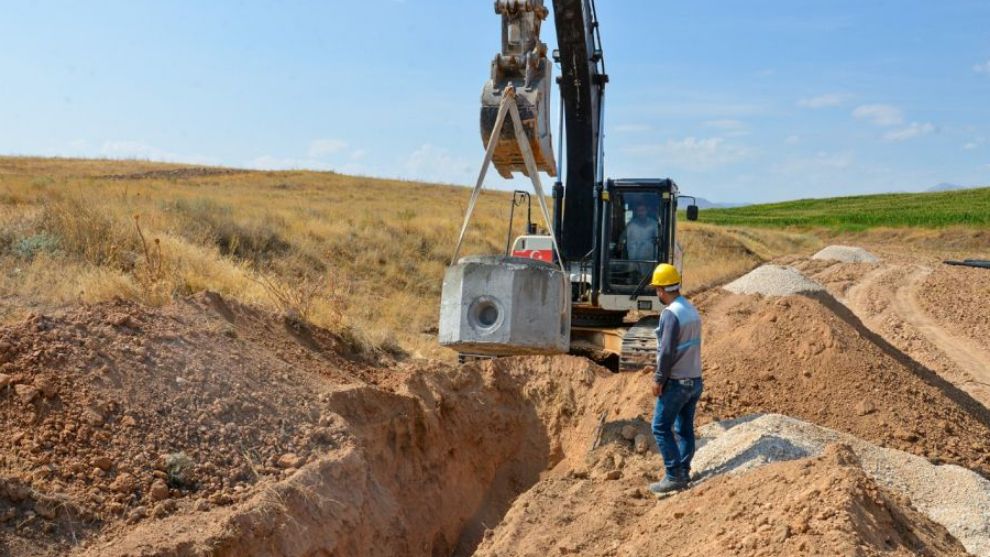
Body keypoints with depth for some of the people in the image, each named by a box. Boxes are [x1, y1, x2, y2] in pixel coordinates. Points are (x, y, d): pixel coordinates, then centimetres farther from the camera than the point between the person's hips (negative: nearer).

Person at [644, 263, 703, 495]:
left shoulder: (671, 313, -18)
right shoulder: (691, 310, 9)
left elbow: (667, 350, -21)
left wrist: (659, 378, -11)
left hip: (676, 382, -8)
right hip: (695, 379, 8)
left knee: (661, 427, -1)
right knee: (684, 429, 13)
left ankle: (674, 476, -1)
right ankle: (683, 473, 17)